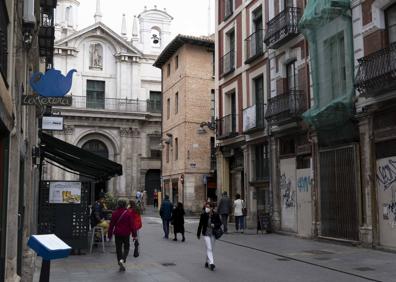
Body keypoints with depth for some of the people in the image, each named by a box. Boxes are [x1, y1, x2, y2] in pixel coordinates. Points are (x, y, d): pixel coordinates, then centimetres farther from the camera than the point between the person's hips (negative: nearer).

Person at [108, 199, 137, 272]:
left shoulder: (114, 213, -2)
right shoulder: (128, 214, -8)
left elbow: (111, 224, 1)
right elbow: (132, 224, -6)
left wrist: (110, 235, 10)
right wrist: (134, 235, -1)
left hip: (117, 234, 1)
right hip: (126, 234, -1)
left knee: (118, 249, 10)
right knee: (126, 248, 13)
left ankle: (121, 266, 11)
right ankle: (122, 260, -13)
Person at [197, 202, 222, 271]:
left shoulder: (216, 215, -6)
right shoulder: (203, 215, -7)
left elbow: (220, 223, 2)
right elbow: (200, 225, 1)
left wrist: (214, 225, -19)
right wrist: (198, 234, 7)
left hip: (213, 234, 2)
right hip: (206, 234, -2)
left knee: (210, 249, 13)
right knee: (209, 248, -12)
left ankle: (207, 261, 31)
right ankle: (211, 263, -16)